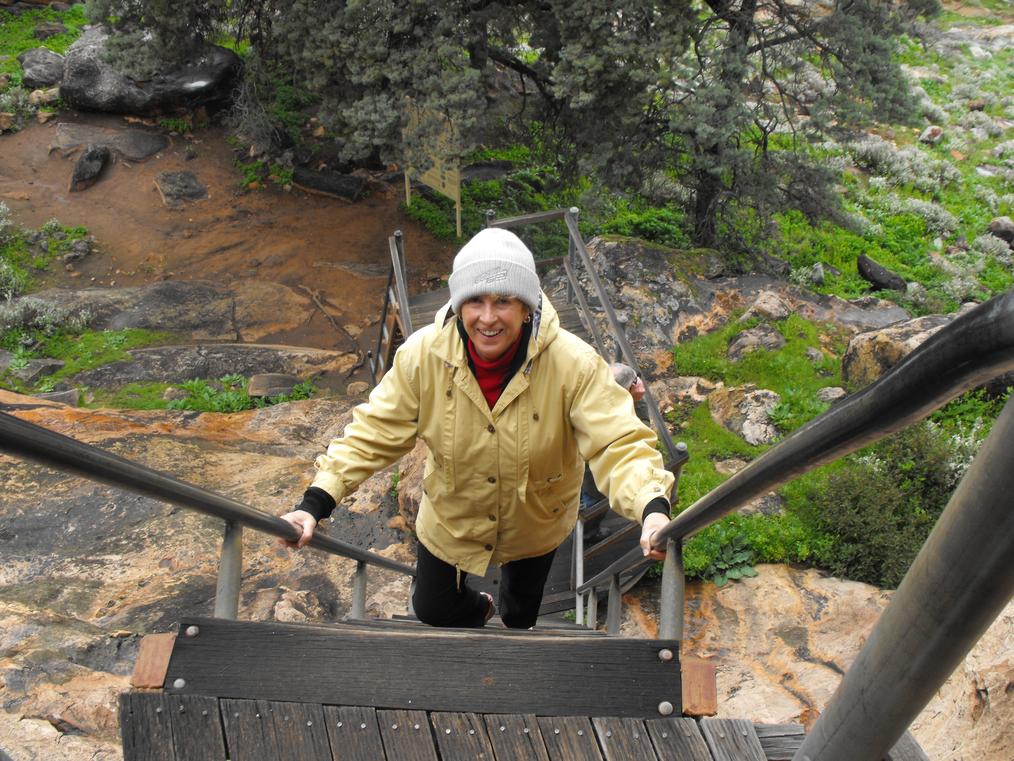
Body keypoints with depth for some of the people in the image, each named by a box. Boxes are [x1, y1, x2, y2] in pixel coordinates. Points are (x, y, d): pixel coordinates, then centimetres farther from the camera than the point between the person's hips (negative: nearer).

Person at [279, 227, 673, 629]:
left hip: (535, 524, 0)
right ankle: (477, 610, 58)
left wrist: (652, 507, -55)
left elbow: (618, 442, -36)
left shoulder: (573, 363, -33)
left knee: (523, 610, 28)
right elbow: (373, 433, -22)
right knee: (432, 611, 21)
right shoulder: (423, 354, -28)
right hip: (450, 518, 1)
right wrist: (315, 502, -34)